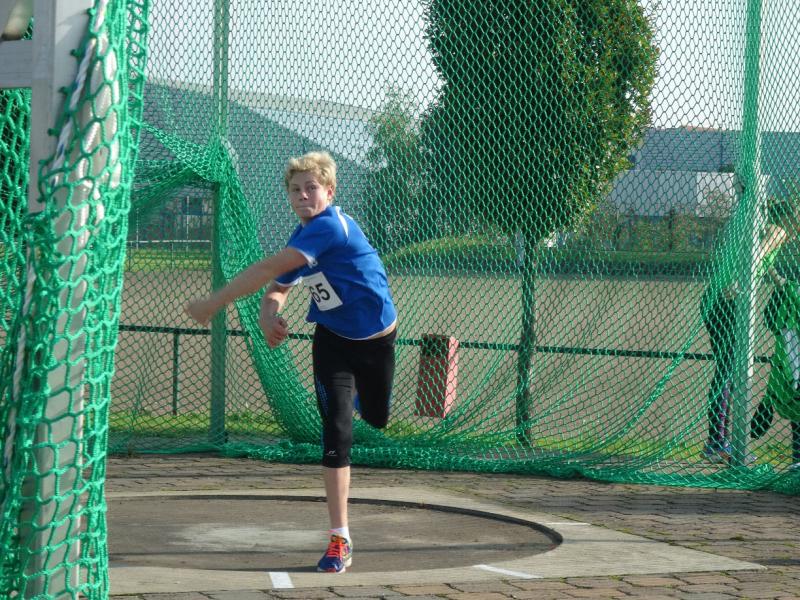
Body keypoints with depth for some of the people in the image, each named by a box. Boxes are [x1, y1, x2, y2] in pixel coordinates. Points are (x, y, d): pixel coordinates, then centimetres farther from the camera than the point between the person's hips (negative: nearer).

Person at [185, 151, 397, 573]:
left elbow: (267, 270, -32)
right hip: (333, 340, 4)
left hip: (377, 339, -4)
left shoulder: (330, 226, -28)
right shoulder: (301, 238, -3)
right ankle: (339, 538, -9)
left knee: (375, 418, 15)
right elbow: (276, 288, 6)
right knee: (337, 428, -11)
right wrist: (268, 314, -19)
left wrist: (213, 304, -30)